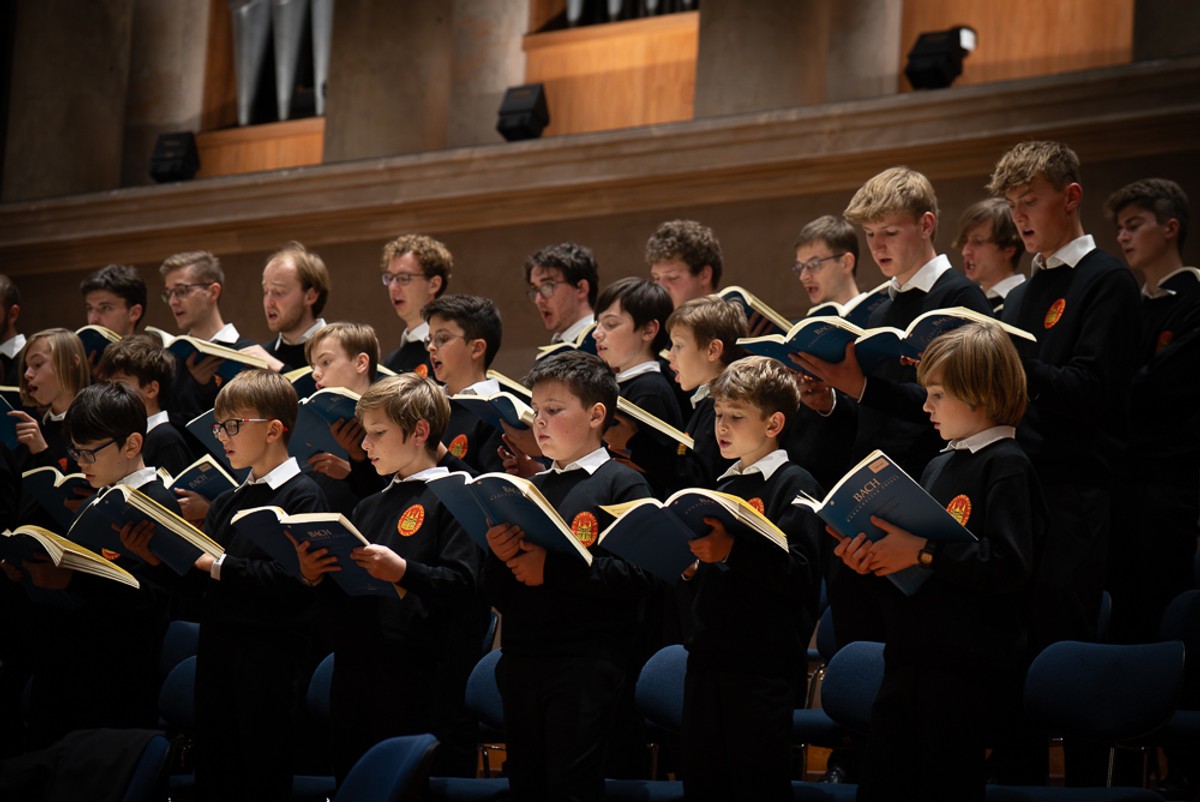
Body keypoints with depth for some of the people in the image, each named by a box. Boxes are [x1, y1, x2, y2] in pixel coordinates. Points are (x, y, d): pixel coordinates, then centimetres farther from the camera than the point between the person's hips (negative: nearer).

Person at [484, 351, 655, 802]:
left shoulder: (622, 485, -2)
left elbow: (635, 578, -16)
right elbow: (499, 596, 18)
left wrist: (552, 569, -19)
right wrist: (499, 557, -4)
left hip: (587, 666, -7)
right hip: (521, 664, 7)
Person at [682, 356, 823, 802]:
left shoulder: (794, 485, -6)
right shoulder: (724, 486, 18)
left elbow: (799, 574, -19)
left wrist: (732, 551, -28)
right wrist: (690, 557, 3)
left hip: (763, 665, -8)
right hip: (708, 659, 8)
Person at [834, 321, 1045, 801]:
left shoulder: (1006, 465, -10)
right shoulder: (939, 467, 16)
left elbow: (1009, 566, -22)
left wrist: (922, 552, -22)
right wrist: (870, 557, 0)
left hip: (968, 667, -8)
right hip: (909, 659, 8)